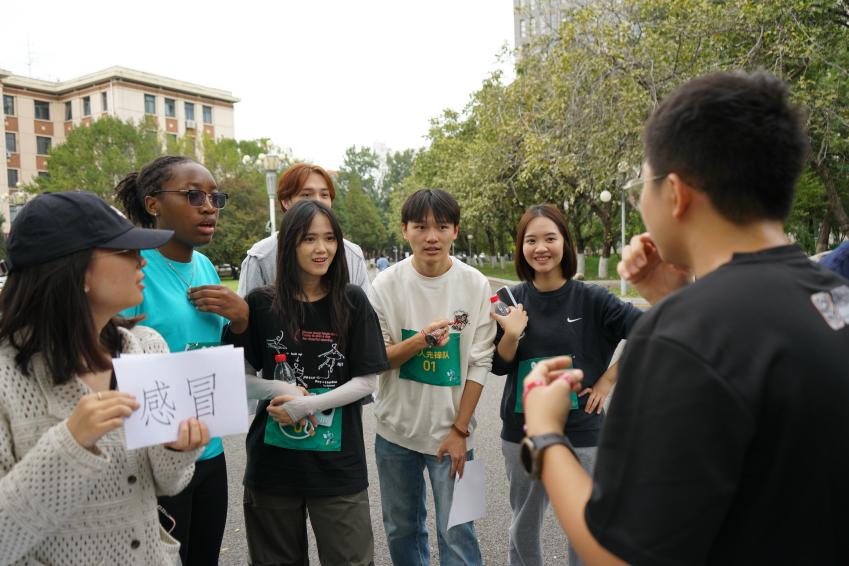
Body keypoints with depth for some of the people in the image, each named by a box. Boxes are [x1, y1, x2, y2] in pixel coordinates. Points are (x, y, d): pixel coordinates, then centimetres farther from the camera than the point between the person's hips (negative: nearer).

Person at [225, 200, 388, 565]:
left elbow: (367, 380, -6)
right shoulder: (261, 304, -3)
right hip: (272, 463, 2)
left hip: (338, 465, -1)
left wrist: (307, 404, -17)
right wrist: (279, 392, -15)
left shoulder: (352, 302, -5)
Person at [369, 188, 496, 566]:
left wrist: (460, 429, -8)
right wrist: (419, 341, -23)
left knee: (456, 534, 5)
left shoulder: (475, 285, -9)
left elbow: (479, 364, -6)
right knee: (401, 528, 18)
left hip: (450, 431, -2)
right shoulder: (387, 284, -7)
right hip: (395, 428, 2)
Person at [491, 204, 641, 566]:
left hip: (581, 434, -2)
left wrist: (609, 379, -10)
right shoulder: (512, 300, -2)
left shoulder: (591, 299, -10)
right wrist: (512, 335, -19)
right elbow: (498, 366, -1)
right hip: (522, 433, 2)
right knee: (523, 527, 19)